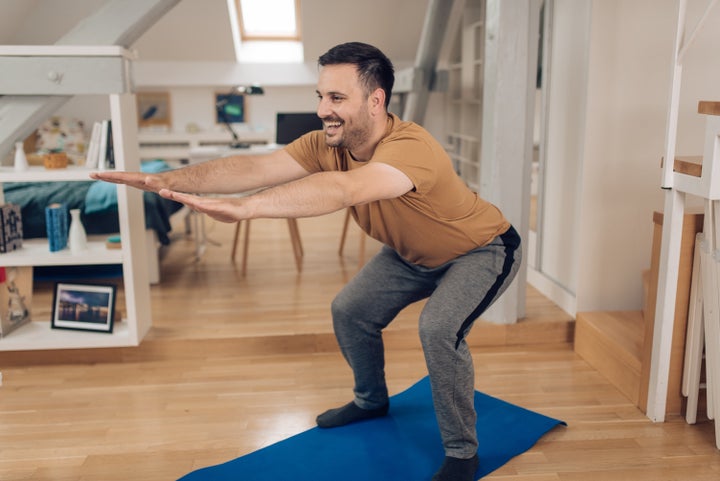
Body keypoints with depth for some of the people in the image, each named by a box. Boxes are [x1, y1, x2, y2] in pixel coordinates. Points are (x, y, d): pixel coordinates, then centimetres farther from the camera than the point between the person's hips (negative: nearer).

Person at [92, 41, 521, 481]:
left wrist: (245, 207, -68)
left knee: (439, 329, -29)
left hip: (481, 250, -7)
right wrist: (167, 180, -42)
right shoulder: (327, 144, -17)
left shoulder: (410, 147, -39)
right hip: (413, 255, 7)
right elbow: (256, 167, -30)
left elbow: (342, 191, -57)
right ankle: (372, 401, 34)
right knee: (350, 311, 7)